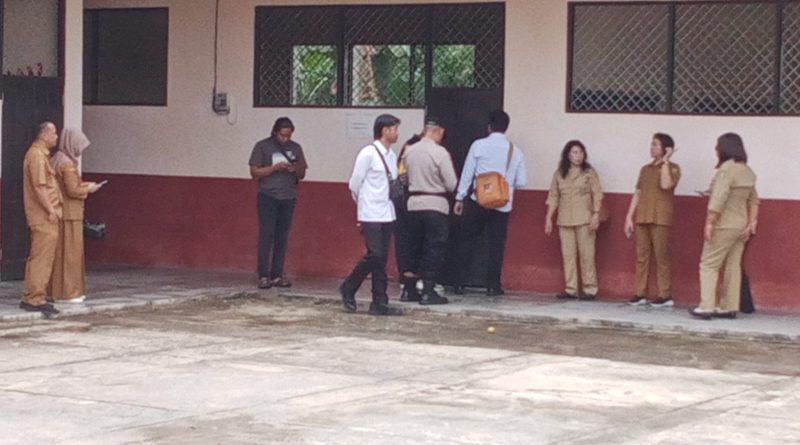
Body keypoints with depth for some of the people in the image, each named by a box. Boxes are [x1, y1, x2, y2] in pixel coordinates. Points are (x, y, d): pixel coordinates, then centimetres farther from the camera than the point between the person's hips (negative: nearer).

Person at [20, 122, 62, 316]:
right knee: (41, 258, -9)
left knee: (38, 258, 14)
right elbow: (39, 186, -21)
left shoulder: (41, 154, 19)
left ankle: (32, 298, 19)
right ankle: (35, 299, -7)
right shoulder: (37, 155, -14)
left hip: (46, 216, 11)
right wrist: (51, 210, -20)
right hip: (44, 216, -11)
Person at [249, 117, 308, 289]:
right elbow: (254, 172, -4)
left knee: (282, 238, 2)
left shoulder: (295, 148, 10)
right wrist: (275, 167, -16)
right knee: (266, 236, -8)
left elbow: (302, 175, 13)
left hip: (288, 199, 3)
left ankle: (277, 275, 5)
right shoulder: (262, 146, 0)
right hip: (268, 198, -3)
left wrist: (296, 169, -10)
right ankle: (263, 276, -8)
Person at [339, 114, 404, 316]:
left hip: (387, 214, 6)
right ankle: (348, 288, 7)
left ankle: (379, 303, 10)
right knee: (374, 254, -12)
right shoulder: (368, 154, -10)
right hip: (371, 215, -6)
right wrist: (364, 204, 8)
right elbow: (355, 184, -4)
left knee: (381, 259, 7)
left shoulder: (392, 156, 10)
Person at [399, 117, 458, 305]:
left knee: (412, 247, 13)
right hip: (435, 205, -5)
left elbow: (406, 178, 10)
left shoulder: (409, 151, 2)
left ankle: (410, 290, 18)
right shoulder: (440, 152, -13)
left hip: (414, 203, 5)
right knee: (434, 248, 2)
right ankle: (428, 292, 0)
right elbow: (451, 184, -10)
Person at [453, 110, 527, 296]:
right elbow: (521, 182, 4)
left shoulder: (478, 145, -4)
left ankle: (460, 283, 8)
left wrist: (460, 198, 4)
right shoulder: (515, 151, 2)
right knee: (496, 245, 8)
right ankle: (492, 285, 7)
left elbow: (467, 174, -3)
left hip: (477, 202, -1)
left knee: (467, 241, 10)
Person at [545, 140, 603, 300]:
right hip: (565, 221, 3)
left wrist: (596, 214, -14)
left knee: (586, 254, -4)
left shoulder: (589, 172, 1)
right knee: (568, 255, 2)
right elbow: (553, 197, 11)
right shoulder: (559, 174, 10)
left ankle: (590, 289, 0)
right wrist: (548, 218, 6)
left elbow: (597, 194, -3)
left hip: (584, 220, -3)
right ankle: (571, 289, 6)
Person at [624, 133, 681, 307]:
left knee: (662, 257, -5)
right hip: (642, 218, 5)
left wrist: (665, 162, -11)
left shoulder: (672, 168, 1)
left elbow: (666, 185, -20)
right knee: (641, 256, 4)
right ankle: (640, 294, 6)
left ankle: (665, 296, -2)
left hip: (660, 218, -5)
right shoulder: (645, 169, 16)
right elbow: (637, 194, 14)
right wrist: (629, 217, 7)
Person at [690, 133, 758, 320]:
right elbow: (754, 200, 13)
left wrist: (709, 223, -22)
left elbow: (718, 199, -24)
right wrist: (751, 223, 11)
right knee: (733, 267, 10)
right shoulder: (747, 171, 10)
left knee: (709, 265, -4)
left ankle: (706, 307, -9)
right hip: (740, 226, 8)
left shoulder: (726, 170, -17)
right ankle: (730, 307, 12)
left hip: (724, 226, -8)